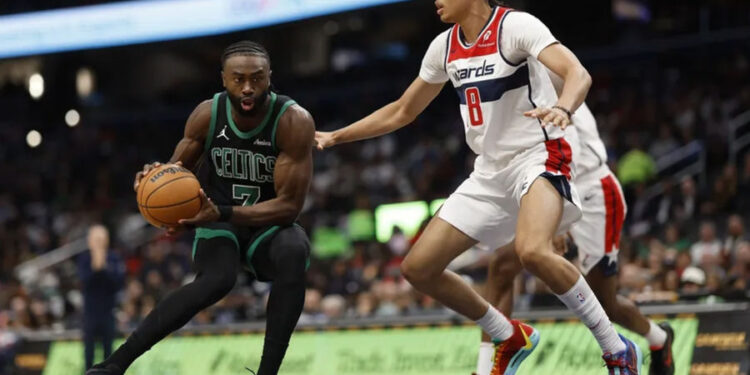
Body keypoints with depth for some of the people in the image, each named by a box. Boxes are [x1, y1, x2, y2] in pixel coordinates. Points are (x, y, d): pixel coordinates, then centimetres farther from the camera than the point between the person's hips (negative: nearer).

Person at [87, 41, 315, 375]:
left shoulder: (294, 121, -21)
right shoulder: (208, 115, -12)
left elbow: (289, 205, -23)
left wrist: (221, 213, -36)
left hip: (268, 224, 0)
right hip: (218, 222, 1)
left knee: (294, 251, -38)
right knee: (218, 278, -34)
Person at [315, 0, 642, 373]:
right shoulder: (445, 46, 8)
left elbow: (578, 73, -29)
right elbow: (401, 112, 21)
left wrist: (562, 108, -51)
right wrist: (335, 137, 19)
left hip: (538, 157, -8)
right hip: (490, 171, 8)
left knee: (532, 251, -37)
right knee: (418, 268, 3)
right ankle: (511, 339, 21)